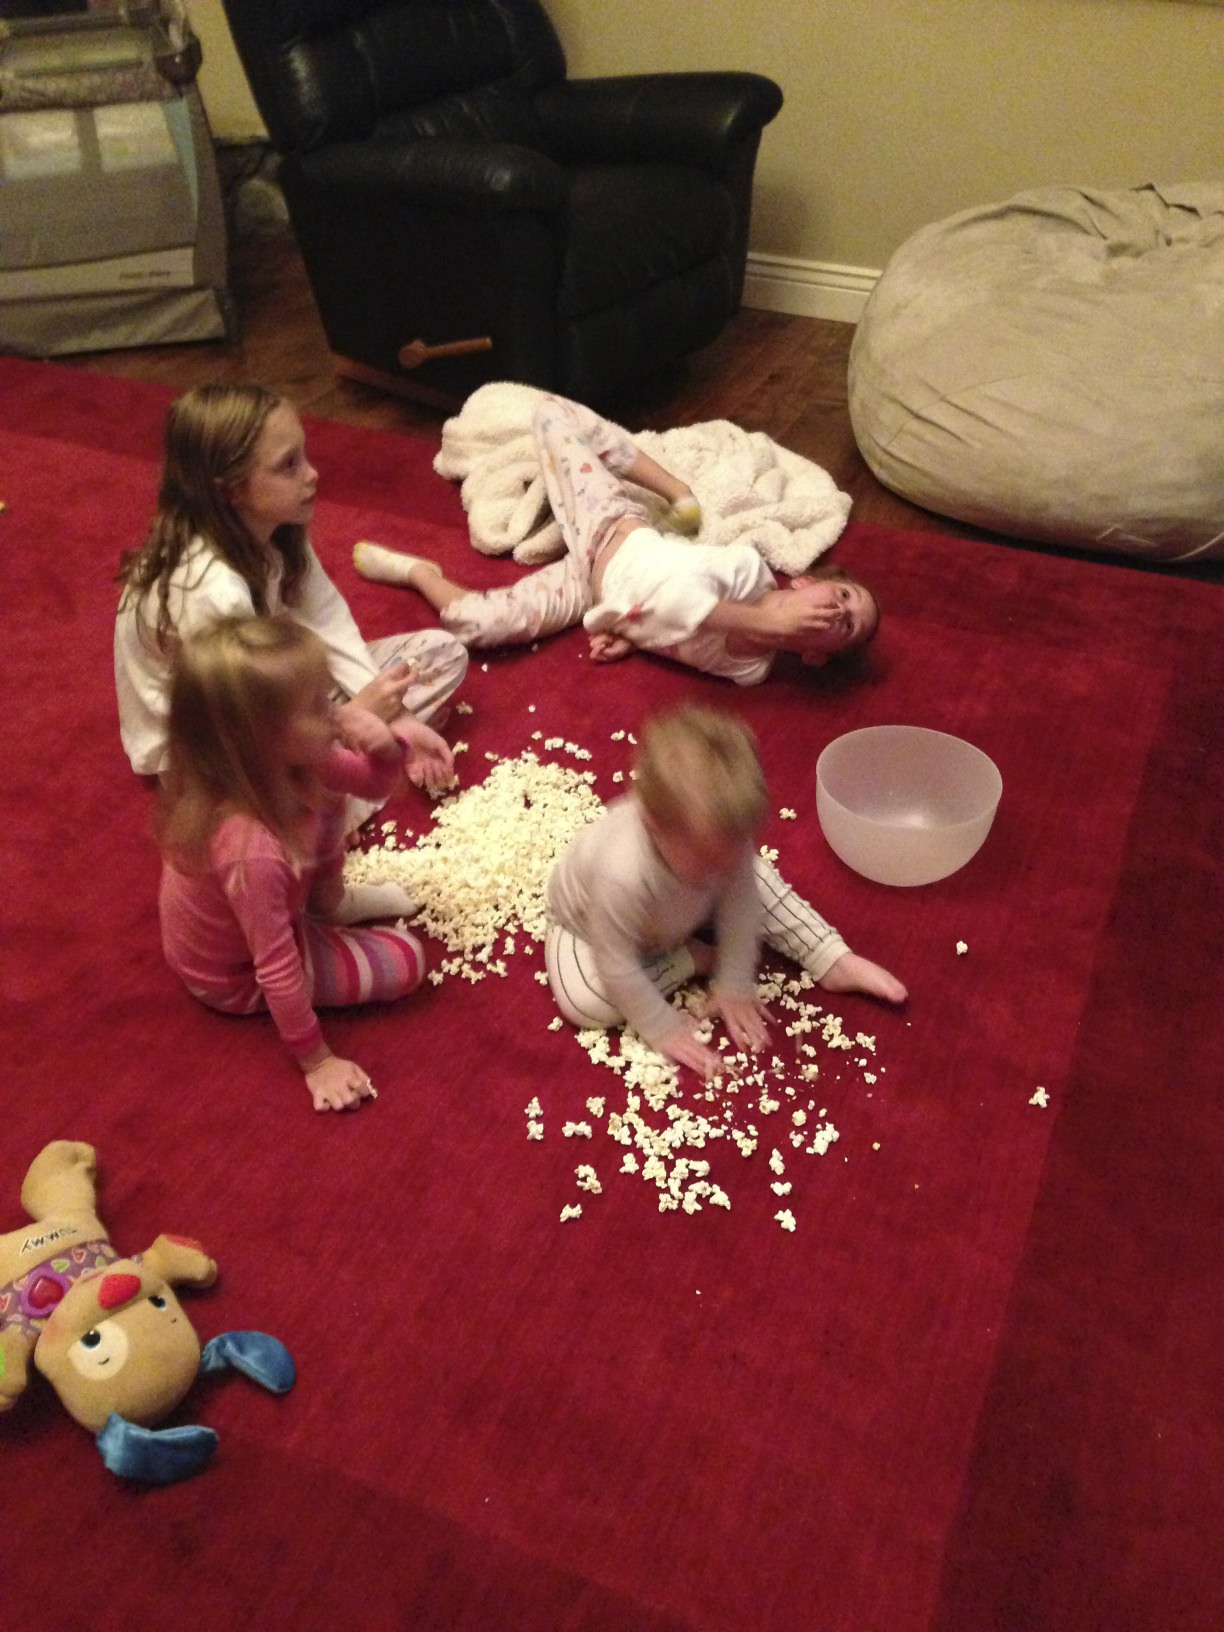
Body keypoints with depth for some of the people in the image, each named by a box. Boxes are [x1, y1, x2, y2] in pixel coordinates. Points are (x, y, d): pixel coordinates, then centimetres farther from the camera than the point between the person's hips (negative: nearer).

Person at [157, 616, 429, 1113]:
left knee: (323, 797, 1)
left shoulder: (281, 759, -23)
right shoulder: (252, 851, -44)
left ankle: (327, 902, 22)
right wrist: (316, 1062, -20)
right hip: (237, 973, -7)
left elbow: (373, 783, -8)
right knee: (406, 961, -7)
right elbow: (277, 970, -33)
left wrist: (387, 746, -31)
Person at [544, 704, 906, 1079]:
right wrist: (662, 1030, -25)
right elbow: (618, 968, -37)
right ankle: (690, 958, -9)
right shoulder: (623, 874, -49)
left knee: (757, 881, -4)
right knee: (583, 1000, -28)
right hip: (591, 919, -4)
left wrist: (734, 986, -15)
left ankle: (834, 962, 5)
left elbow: (739, 906, -17)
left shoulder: (723, 836, -34)